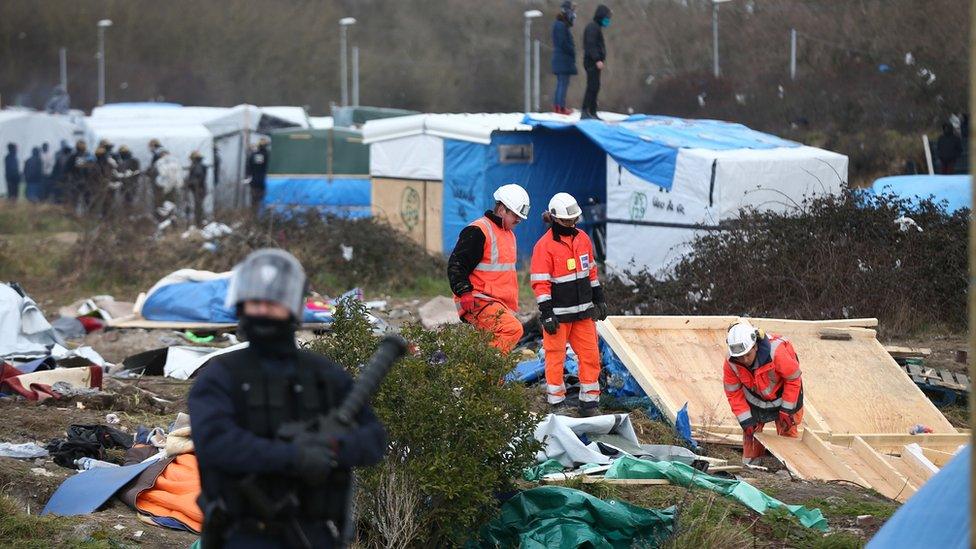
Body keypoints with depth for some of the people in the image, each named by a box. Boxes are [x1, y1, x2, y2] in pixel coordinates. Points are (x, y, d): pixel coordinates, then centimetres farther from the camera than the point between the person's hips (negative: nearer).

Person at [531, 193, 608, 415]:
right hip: (559, 313, -6)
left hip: (583, 311, 6)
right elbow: (540, 283, -12)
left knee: (590, 355, 5)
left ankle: (589, 403, 13)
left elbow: (591, 272, 20)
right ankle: (556, 404, 9)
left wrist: (599, 300, 19)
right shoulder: (545, 245, -11)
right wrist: (546, 314, -17)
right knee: (556, 357, 2)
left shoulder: (582, 239, 9)